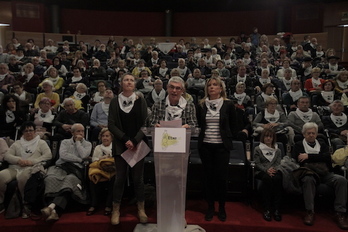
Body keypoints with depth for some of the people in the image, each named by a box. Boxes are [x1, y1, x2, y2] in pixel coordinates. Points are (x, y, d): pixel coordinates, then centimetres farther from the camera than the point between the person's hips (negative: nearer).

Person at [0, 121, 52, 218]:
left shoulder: (41, 143, 19)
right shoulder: (17, 143, 28)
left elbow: (48, 155, 3)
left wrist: (32, 161, -9)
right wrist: (19, 160, -6)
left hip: (31, 168, -4)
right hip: (15, 168, 4)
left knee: (22, 177, -39)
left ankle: (26, 205, -26)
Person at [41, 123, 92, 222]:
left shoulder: (87, 144, 21)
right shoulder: (65, 142, 24)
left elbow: (84, 155, 0)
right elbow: (63, 155, 4)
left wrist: (78, 142, 9)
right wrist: (80, 159, 0)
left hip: (77, 169, -1)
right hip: (61, 166, 2)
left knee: (70, 179, -38)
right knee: (51, 179, -34)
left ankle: (51, 206, -53)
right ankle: (53, 211, -49)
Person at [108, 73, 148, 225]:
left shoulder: (140, 101, 3)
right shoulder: (115, 102, 2)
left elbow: (145, 123, -1)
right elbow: (111, 125, -3)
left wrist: (135, 141, -11)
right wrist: (125, 139, -12)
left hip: (138, 144, 0)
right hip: (121, 145, 0)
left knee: (138, 177, 4)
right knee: (120, 177, 3)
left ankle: (141, 209, 16)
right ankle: (116, 210, 15)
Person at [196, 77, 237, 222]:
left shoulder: (228, 105, -2)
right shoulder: (201, 105, 3)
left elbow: (233, 126, 7)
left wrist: (227, 137, 5)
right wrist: (204, 135, 10)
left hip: (222, 146, -2)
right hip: (205, 146, 2)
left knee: (221, 177, 1)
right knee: (208, 176, 7)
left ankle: (222, 208, 18)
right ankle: (210, 207, 20)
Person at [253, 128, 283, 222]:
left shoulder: (277, 151, 26)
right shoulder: (257, 149, 17)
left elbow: (278, 164, 11)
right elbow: (257, 163, 4)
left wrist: (274, 169, -13)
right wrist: (266, 170, -15)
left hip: (274, 171, 2)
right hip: (261, 172, -2)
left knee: (277, 178, -35)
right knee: (267, 178, -38)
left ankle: (276, 209, -36)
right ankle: (266, 209, -37)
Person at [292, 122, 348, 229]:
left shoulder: (322, 144, 23)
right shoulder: (299, 145, 16)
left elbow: (327, 156, 3)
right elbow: (297, 160, -1)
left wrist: (308, 156, -5)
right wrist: (318, 159, -8)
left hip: (325, 173, 3)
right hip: (309, 173, -3)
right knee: (308, 179, -38)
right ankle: (310, 212, -34)